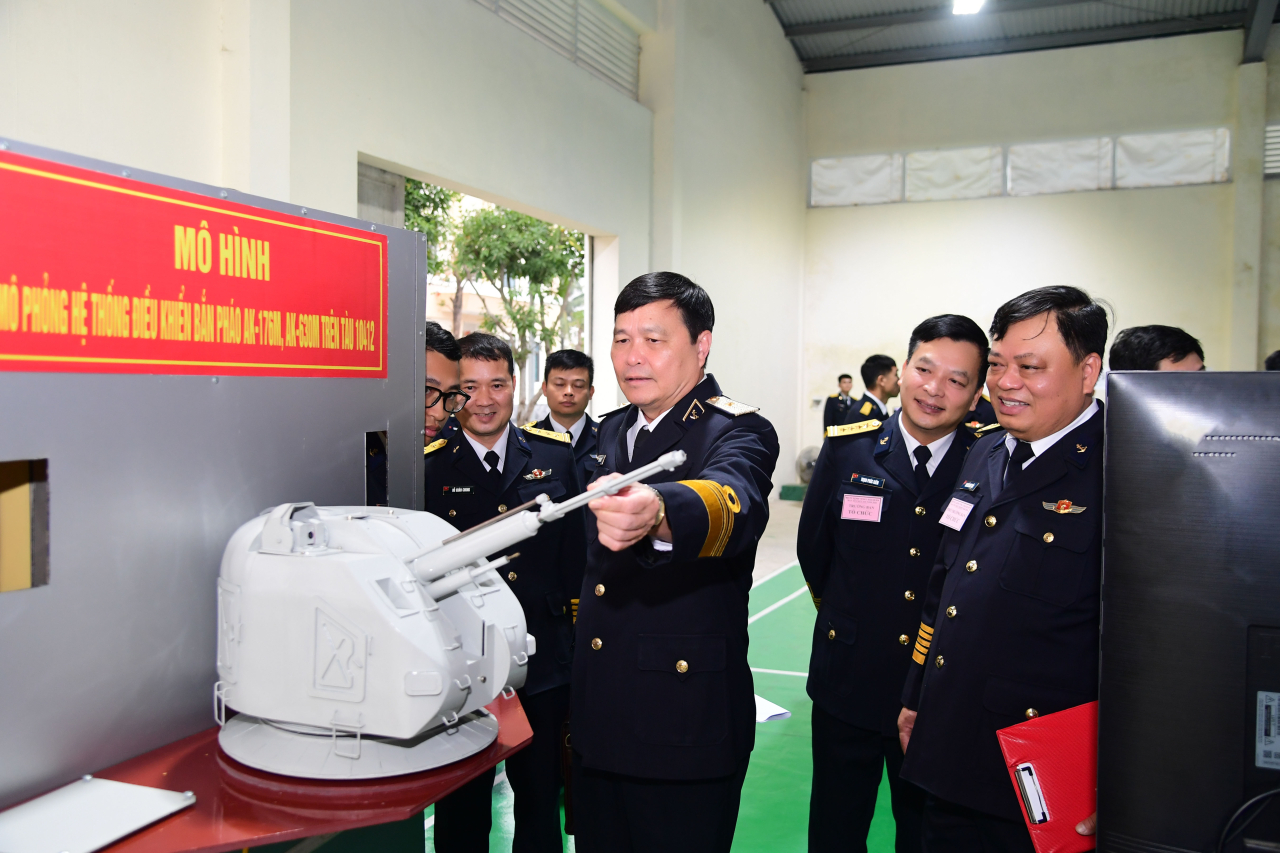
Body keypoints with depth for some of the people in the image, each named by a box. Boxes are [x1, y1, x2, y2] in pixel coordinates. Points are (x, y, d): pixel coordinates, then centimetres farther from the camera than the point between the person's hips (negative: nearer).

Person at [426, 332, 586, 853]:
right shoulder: (427, 467, -6)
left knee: (541, 799, 18)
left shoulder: (555, 454, 3)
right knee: (462, 809, 15)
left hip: (544, 659, 2)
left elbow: (575, 550, 8)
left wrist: (575, 628, 6)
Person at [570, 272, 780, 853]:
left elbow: (734, 504, -37)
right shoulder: (613, 430, 10)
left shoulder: (738, 433, -12)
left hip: (684, 723, -6)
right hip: (597, 718, 7)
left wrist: (656, 512, -58)